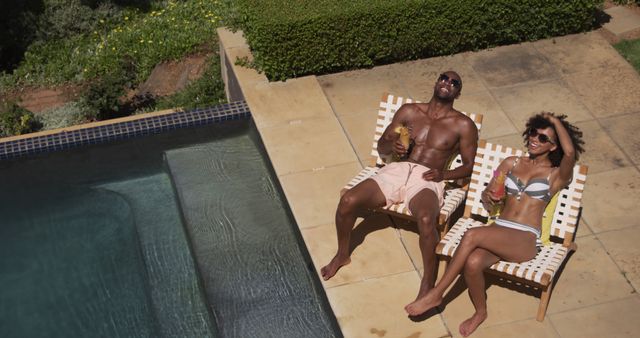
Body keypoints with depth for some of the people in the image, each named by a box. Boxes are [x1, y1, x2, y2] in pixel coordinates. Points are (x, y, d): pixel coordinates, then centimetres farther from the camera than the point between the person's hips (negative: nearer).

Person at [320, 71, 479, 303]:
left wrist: (443, 174, -10)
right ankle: (342, 255, 5)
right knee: (348, 200, -21)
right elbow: (381, 146, 20)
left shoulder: (463, 125, 11)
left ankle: (428, 283, -19)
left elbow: (469, 166, 9)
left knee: (426, 219, -38)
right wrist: (392, 146, -4)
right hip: (396, 171, 3)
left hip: (426, 181, -3)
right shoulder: (409, 111, 18)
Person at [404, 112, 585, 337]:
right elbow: (486, 197, 20)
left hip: (525, 240, -4)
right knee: (473, 263, -32)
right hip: (498, 230, 4)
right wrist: (489, 197, -5)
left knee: (472, 235, -32)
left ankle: (436, 294, -22)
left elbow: (570, 153, -15)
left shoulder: (556, 175, 7)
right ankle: (480, 312, -5)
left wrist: (556, 121, -1)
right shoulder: (511, 163, 19)